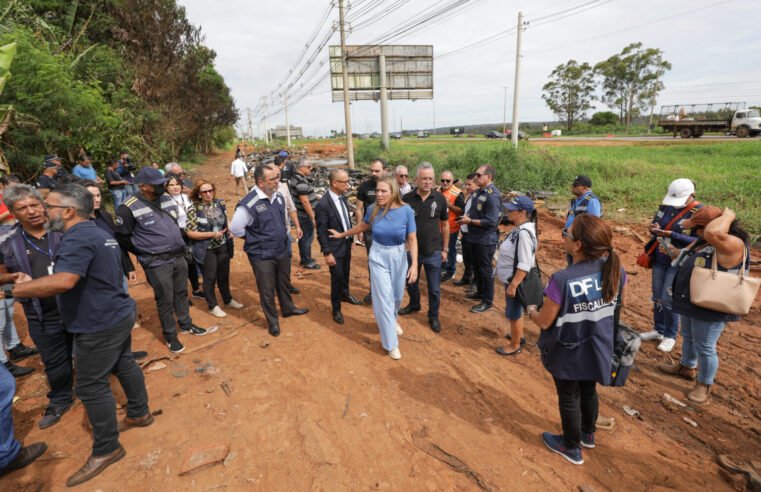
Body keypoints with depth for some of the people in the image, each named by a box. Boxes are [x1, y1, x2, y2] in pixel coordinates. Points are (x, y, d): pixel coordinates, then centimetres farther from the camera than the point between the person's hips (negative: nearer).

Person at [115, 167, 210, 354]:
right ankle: (170, 336, 22)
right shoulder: (130, 208, -15)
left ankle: (186, 325, 37)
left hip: (179, 257, 6)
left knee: (182, 293, 18)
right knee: (165, 300, 5)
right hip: (157, 263, -6)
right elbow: (122, 237, -8)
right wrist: (146, 253, -1)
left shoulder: (167, 198, 5)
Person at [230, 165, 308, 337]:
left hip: (282, 250, 6)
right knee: (267, 290, 10)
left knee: (283, 283, 25)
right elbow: (235, 228, -17)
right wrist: (255, 238, -6)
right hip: (262, 255, -6)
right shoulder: (249, 204, -24)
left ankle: (288, 308, 48)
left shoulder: (278, 196, -2)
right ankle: (272, 321, 30)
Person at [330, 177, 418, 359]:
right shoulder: (373, 209, -11)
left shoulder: (406, 210, -15)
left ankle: (392, 319, 52)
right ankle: (391, 343, 11)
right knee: (384, 298, -2)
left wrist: (414, 264, -18)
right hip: (378, 257, 0)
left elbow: (412, 239, -11)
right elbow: (362, 226, 9)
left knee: (397, 295, 17)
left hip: (399, 257, 1)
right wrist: (342, 234, 19)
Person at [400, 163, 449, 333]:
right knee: (411, 282, 22)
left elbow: (445, 225, 2)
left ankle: (433, 316, 31)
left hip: (433, 252, -1)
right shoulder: (407, 199, -10)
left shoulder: (440, 199, -9)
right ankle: (414, 304, 48)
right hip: (411, 250, 1)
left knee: (434, 288, 10)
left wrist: (445, 249, 3)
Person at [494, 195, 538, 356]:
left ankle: (515, 346, 25)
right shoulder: (519, 229, 3)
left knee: (513, 313, 7)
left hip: (516, 281, -9)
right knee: (516, 311, 25)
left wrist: (513, 285, -27)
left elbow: (525, 265, -29)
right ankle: (518, 336, 45)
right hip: (512, 279, 9)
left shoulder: (524, 233, -27)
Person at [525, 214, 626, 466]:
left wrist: (531, 310, 0)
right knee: (588, 391, 28)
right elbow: (616, 306, 4)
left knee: (569, 398, 18)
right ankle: (587, 434, 53)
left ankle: (572, 447, 40)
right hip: (597, 349, 6)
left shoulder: (562, 280, -32)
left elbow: (544, 322, -21)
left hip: (568, 353, -5)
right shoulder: (616, 270, -14)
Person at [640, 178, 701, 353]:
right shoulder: (666, 206, 0)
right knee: (657, 297, 13)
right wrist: (654, 229, -15)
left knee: (668, 299, -2)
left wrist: (671, 235, -28)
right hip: (659, 259, 6)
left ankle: (670, 336, 18)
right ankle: (658, 330, 31)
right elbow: (655, 224, 9)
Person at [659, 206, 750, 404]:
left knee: (704, 347, 4)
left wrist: (727, 216, -29)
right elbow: (687, 258, 22)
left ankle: (704, 385, 23)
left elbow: (713, 233, -45)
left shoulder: (734, 245, -25)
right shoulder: (704, 240, 4)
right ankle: (686, 367, 46)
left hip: (710, 309, -9)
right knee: (688, 337, 26)